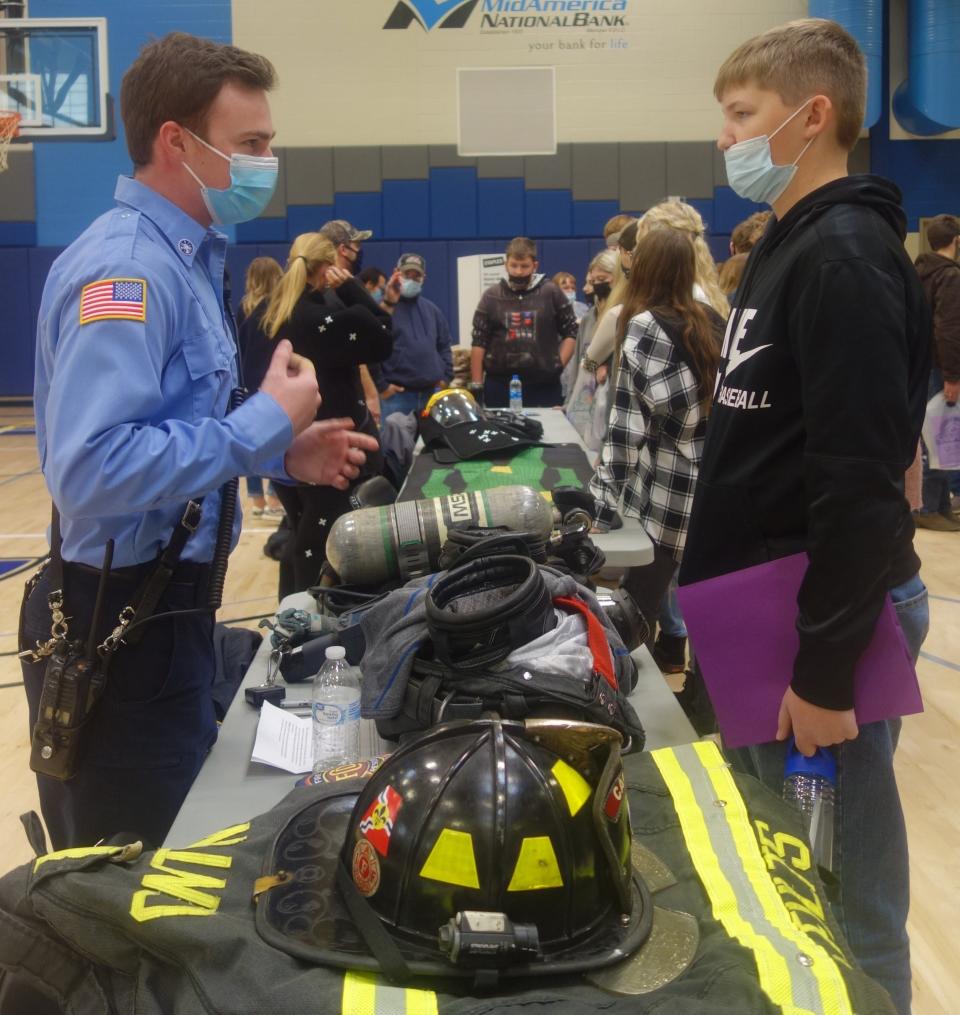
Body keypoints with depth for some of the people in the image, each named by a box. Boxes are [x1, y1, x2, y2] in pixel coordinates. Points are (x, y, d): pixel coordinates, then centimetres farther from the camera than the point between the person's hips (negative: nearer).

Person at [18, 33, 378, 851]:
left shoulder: (182, 257, 11)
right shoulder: (125, 268, -21)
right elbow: (95, 469, -33)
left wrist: (279, 455, 5)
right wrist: (266, 423, -24)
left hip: (166, 602, 10)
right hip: (123, 620, -10)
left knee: (178, 846, 24)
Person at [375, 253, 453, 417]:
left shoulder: (432, 309, 16)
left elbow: (444, 346, 23)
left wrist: (445, 378, 11)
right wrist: (381, 385, -12)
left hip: (432, 393, 6)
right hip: (397, 395, -6)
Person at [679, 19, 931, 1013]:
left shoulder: (844, 258, -17)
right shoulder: (788, 243, 14)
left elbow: (862, 480, -23)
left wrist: (826, 670, -22)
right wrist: (706, 589, 19)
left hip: (821, 618, -10)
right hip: (767, 605, 10)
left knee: (839, 895, 3)